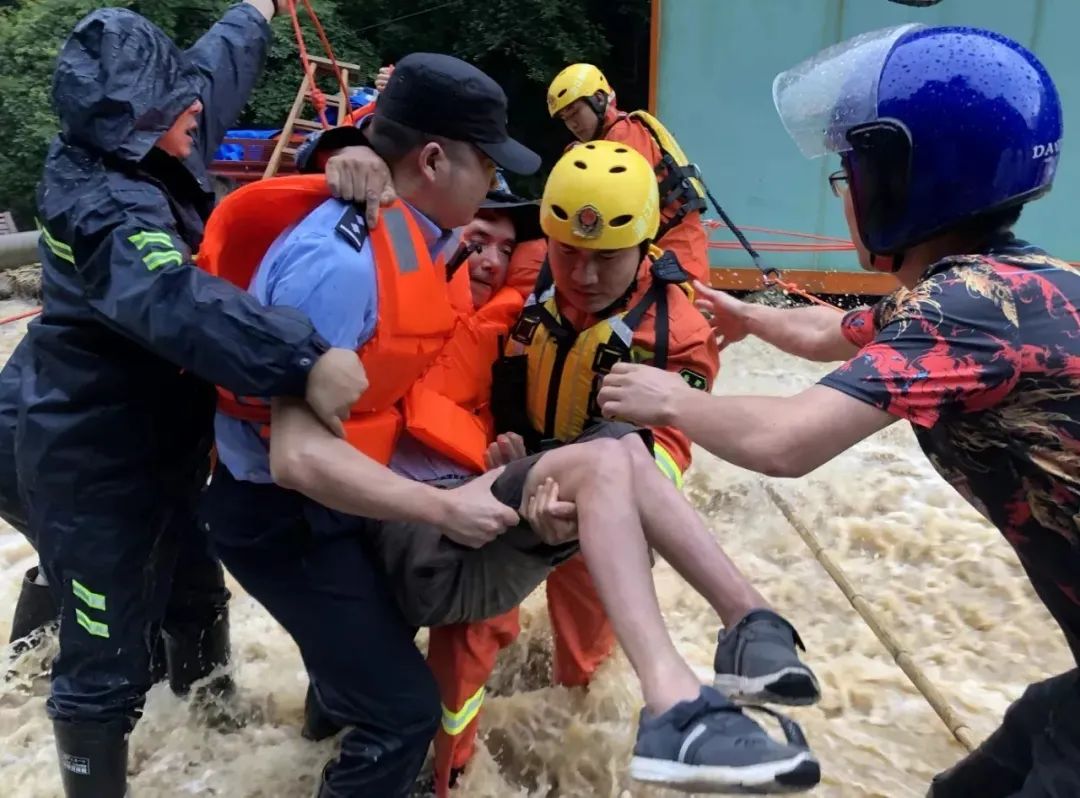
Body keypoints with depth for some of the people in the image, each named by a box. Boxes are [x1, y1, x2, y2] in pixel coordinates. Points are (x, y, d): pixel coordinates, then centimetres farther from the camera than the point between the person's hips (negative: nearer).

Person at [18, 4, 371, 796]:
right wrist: (303, 359, -58)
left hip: (156, 445, 10)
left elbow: (220, 67, 16)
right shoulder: (108, 208, -28)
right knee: (107, 658, 1)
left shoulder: (144, 160, 0)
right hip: (96, 469, -10)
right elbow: (177, 302, -48)